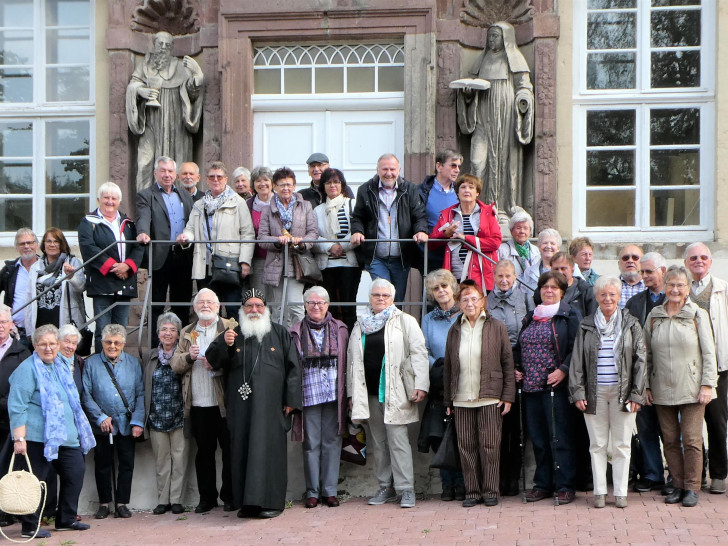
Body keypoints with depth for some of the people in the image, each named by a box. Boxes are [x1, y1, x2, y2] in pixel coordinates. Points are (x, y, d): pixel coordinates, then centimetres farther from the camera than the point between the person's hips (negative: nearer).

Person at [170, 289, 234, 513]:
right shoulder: (187, 333, 17)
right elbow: (175, 364, 11)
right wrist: (189, 357, -8)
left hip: (223, 402, -4)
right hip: (198, 404, 4)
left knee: (229, 450, 0)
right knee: (204, 451, 9)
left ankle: (230, 496, 9)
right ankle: (207, 498, 16)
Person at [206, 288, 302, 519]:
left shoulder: (279, 333, 10)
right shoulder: (233, 334, 15)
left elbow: (293, 367, 6)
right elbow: (212, 360, 6)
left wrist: (291, 399, -3)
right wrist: (223, 344, -15)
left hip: (270, 403, -2)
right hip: (240, 403, 2)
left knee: (268, 448, -6)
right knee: (242, 450, 1)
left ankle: (270, 501, -2)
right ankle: (247, 502, 6)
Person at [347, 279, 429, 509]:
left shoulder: (405, 321, 4)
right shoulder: (360, 325, 16)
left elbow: (419, 353, -3)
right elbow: (352, 359, 18)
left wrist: (420, 385, -13)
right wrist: (352, 392, 14)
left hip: (394, 392, -5)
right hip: (368, 393, 5)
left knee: (398, 440, -8)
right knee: (377, 442, 8)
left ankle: (406, 489, -4)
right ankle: (386, 487, 16)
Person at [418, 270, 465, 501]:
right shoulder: (428, 320, 16)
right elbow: (423, 352, 11)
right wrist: (439, 366, -7)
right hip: (438, 386, 3)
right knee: (439, 436, -2)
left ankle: (461, 483, 1)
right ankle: (447, 484, 6)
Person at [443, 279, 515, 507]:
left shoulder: (496, 327, 3)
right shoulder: (455, 330, 12)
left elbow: (508, 363, 1)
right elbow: (448, 367, 14)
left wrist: (508, 396, -5)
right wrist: (448, 400, 10)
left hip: (490, 397, -3)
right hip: (462, 399, 3)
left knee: (489, 445, -1)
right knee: (466, 446, 3)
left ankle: (490, 491, 9)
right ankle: (472, 491, 12)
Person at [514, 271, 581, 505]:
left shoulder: (570, 316, -1)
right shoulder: (530, 318, 17)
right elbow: (519, 348, 24)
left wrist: (563, 370, -19)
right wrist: (516, 369, 9)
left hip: (557, 387, -6)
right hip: (531, 387, 6)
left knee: (560, 438, -5)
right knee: (538, 438, 9)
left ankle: (565, 486, 1)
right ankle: (543, 484, 18)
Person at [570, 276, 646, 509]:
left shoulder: (631, 325, 4)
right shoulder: (586, 326, 7)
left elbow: (639, 361, 3)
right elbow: (577, 361, 6)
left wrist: (636, 394, -4)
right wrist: (577, 392, -2)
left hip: (622, 391, -1)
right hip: (595, 393, 1)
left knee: (622, 445, 3)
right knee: (597, 444, 5)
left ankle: (620, 492, 11)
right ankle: (599, 491, 12)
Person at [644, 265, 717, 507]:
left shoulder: (698, 315, 1)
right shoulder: (654, 317, 8)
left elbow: (708, 352, 0)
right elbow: (646, 354, 11)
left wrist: (707, 384, -7)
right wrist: (646, 386, 6)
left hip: (691, 389, -3)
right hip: (662, 390, 3)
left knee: (691, 440, -3)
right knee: (670, 440, 5)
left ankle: (692, 487, 6)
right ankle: (678, 485, 15)